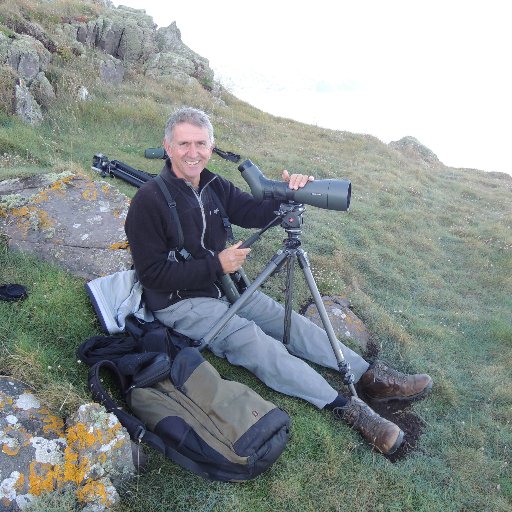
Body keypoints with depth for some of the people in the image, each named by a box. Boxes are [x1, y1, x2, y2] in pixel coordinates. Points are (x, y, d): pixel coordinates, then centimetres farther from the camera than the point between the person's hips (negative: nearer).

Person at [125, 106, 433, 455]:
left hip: (223, 284, 7)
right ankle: (346, 408, -25)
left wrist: (288, 194, -22)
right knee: (253, 340, -24)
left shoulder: (215, 186, 3)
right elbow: (151, 273, -18)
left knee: (288, 321, -6)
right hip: (179, 303, -7)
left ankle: (371, 376, -4)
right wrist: (215, 265, -22)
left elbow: (257, 213, -1)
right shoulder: (149, 200, -17)